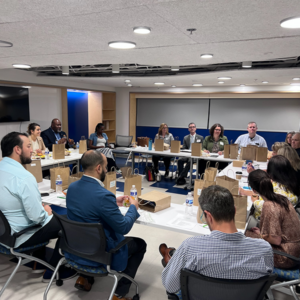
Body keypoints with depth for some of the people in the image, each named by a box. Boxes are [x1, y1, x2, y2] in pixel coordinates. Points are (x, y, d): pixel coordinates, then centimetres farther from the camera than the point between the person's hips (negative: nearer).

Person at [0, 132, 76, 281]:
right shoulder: (23, 177, -29)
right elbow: (37, 216, -27)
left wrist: (41, 207, 8)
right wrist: (46, 211, -5)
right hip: (18, 237, -9)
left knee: (47, 217, 28)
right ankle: (52, 272, 19)